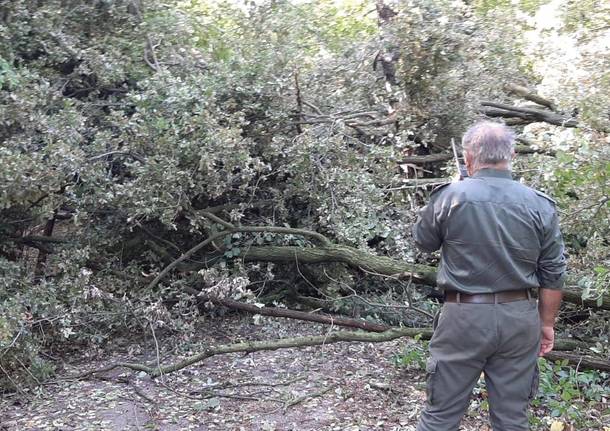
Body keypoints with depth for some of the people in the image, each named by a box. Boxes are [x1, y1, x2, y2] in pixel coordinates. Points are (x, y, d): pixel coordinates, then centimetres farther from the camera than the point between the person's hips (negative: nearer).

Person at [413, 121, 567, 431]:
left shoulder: (450, 197, -10)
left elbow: (423, 242, 8)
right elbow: (553, 274, 3)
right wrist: (547, 323, 14)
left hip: (465, 316, -2)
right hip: (519, 318, 3)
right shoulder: (540, 205, -2)